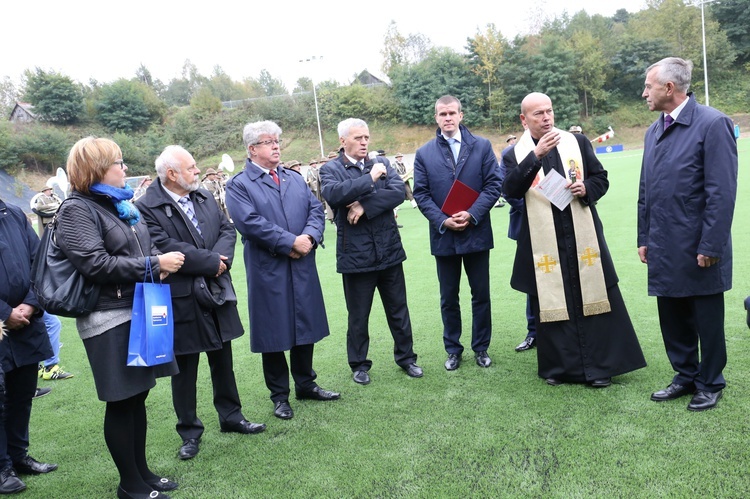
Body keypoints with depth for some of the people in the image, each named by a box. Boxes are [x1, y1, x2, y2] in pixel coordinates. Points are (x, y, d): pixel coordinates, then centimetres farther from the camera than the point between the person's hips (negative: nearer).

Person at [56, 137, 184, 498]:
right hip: (109, 320, -8)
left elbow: (144, 247, 21)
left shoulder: (121, 203, 13)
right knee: (121, 403, 3)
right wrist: (153, 265, -19)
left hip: (140, 311, 8)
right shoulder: (77, 210, -11)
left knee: (137, 397, 15)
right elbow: (95, 264, -21)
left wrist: (161, 262, -2)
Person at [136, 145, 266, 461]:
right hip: (182, 299, -6)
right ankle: (189, 432, 24)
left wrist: (221, 257, -15)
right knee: (185, 368, 7)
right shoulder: (148, 207, -13)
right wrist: (211, 263, -17)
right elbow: (165, 248, -23)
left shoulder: (205, 197, 8)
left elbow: (227, 230, 5)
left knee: (223, 359, 17)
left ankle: (231, 417, 34)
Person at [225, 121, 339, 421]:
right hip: (268, 271, -5)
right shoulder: (239, 185, -4)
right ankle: (279, 396, 22)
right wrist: (290, 242, -19)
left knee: (306, 327, 14)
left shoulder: (295, 180, 15)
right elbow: (250, 222, -17)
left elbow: (316, 210, 6)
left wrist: (310, 236, -14)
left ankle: (306, 384, 32)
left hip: (303, 268, 5)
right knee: (274, 333, 6)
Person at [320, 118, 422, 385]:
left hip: (389, 250, 3)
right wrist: (370, 177, -18)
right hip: (355, 255, -3)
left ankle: (406, 356, 32)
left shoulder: (382, 163, 7)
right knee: (358, 316, 11)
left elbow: (399, 191, -9)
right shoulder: (330, 169, -2)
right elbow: (333, 194, -23)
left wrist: (365, 206, -18)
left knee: (398, 310, 14)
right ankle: (359, 364, 29)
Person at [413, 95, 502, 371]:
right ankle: (453, 349, 25)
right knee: (448, 298, 11)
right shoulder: (424, 154, 3)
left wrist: (471, 215, -16)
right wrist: (443, 221, -14)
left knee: (481, 294, 9)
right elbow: (421, 194, -1)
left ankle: (481, 347, 25)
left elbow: (493, 184, -4)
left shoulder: (482, 146, 1)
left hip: (476, 232, 0)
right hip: (443, 235, 1)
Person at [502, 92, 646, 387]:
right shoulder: (515, 154, 2)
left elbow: (601, 179, 13)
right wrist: (536, 156, -23)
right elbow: (511, 189, -15)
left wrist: (586, 188, -9)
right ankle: (559, 366, 20)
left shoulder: (577, 142, 9)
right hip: (545, 243, -1)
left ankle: (599, 366, 17)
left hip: (583, 238, 2)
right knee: (551, 304, 6)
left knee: (593, 299, 5)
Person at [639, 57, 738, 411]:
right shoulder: (654, 131, 11)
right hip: (665, 249, 6)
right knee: (673, 318, 15)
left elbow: (722, 192, -15)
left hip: (698, 248, -6)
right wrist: (644, 238, 11)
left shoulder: (712, 124, -11)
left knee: (707, 321, 9)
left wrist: (710, 246, -17)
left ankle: (710, 384, 27)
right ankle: (686, 377, 32)